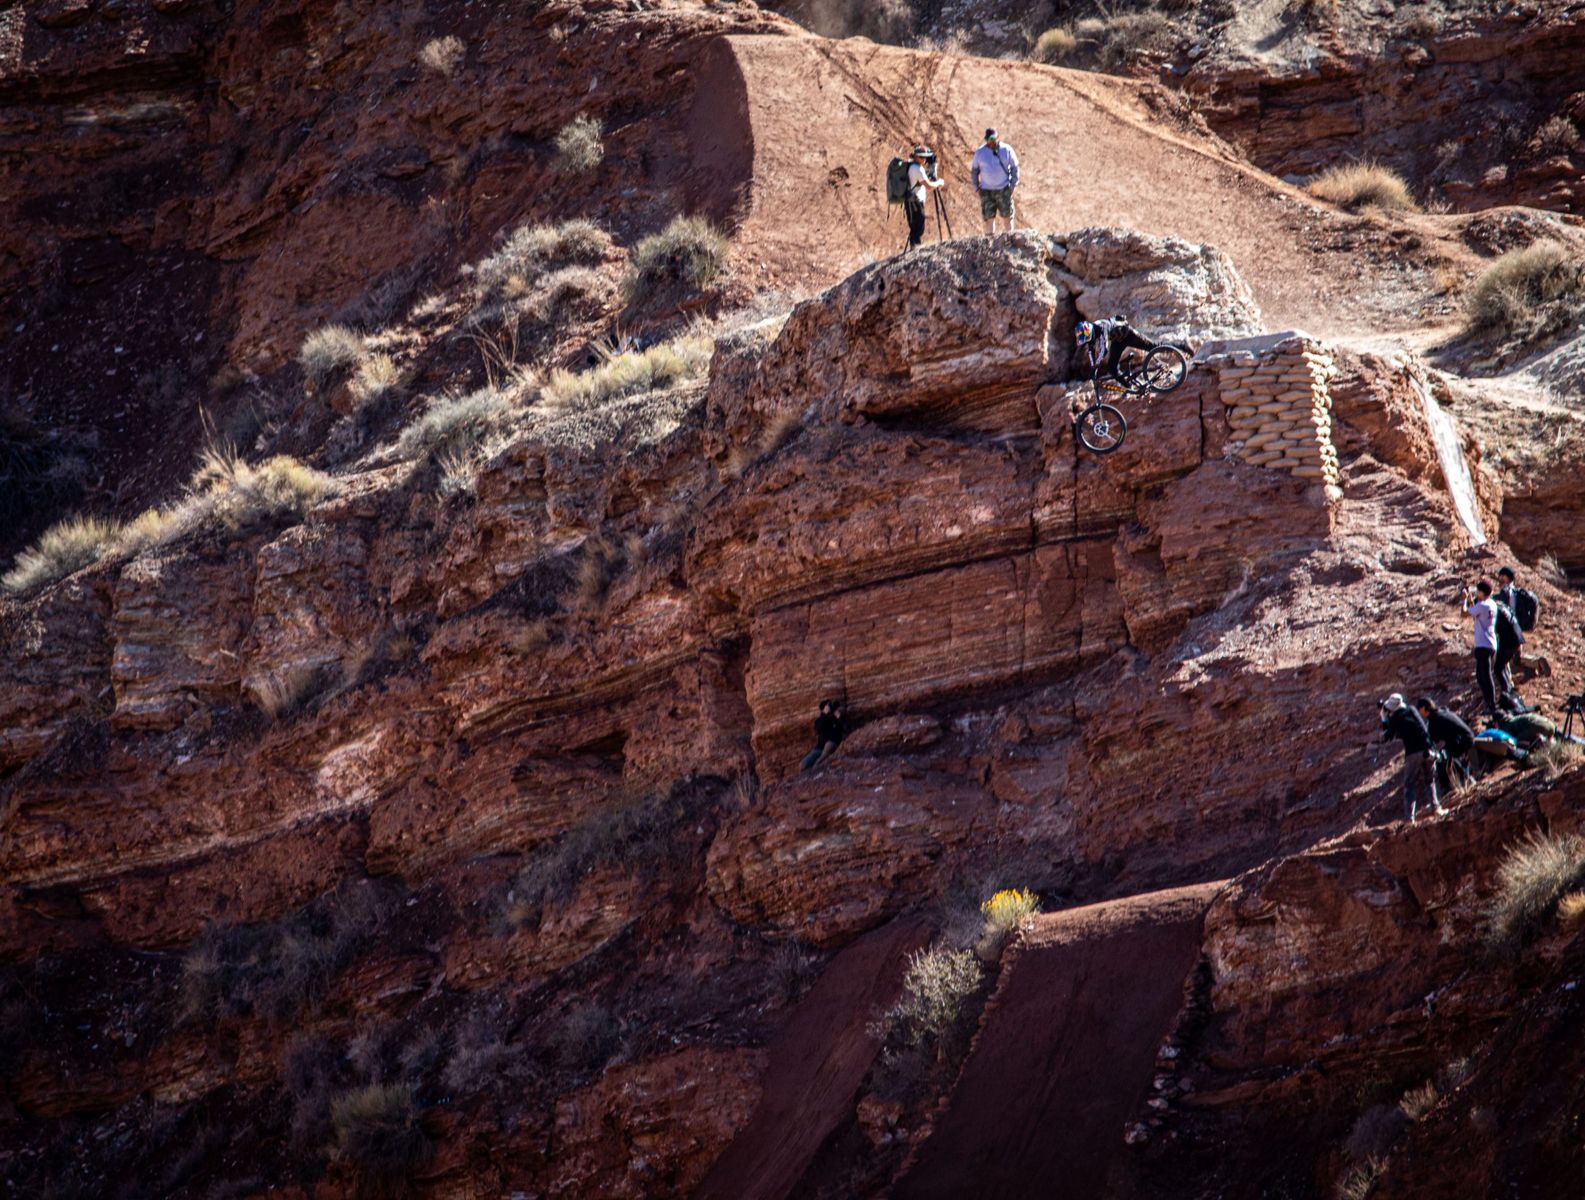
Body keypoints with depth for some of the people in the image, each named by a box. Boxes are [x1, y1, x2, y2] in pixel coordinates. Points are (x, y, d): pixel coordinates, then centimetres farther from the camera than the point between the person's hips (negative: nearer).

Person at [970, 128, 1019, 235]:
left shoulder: (1006, 149, -4)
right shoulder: (980, 152, -1)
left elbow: (1014, 167, 3)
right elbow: (974, 169, 8)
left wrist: (1014, 184, -3)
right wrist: (976, 187, 1)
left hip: (1004, 189, 0)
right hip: (986, 190, 0)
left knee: (1008, 216, 4)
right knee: (989, 217, -2)